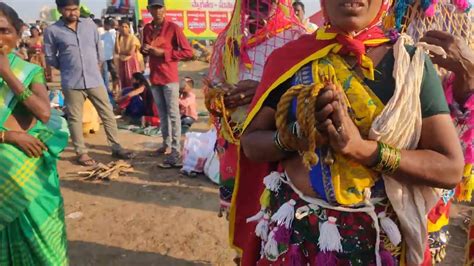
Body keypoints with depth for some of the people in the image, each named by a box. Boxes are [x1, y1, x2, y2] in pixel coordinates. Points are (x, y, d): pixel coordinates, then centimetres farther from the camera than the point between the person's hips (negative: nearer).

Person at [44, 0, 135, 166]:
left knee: (108, 114, 6)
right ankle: (81, 153, 17)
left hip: (95, 79, 3)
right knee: (75, 119, 5)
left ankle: (116, 148, 16)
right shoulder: (52, 31, -4)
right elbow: (50, 57, 4)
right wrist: (67, 68, 8)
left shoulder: (90, 24, 5)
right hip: (72, 83, -2)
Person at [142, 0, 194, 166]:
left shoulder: (173, 28, -7)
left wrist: (164, 53, -15)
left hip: (170, 77, -6)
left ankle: (176, 152, -5)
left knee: (173, 114, -6)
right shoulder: (147, 28, 10)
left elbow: (188, 52, -11)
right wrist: (144, 50, 0)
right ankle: (166, 144, 24)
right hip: (154, 76, 6)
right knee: (162, 114, 13)